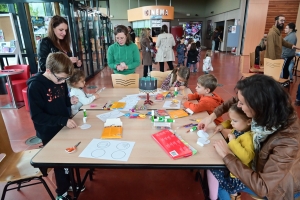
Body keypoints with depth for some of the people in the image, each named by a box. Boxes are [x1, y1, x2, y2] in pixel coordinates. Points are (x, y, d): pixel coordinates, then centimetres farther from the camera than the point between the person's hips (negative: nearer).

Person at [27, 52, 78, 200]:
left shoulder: (60, 80, -3)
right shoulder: (35, 86, -22)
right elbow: (37, 116, -24)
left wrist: (70, 101, -11)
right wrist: (63, 120, -29)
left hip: (64, 127, 6)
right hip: (49, 133, -6)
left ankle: (71, 183, 44)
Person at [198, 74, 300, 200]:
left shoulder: (287, 142, -39)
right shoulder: (268, 112, -22)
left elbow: (262, 187, -37)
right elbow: (234, 102, -4)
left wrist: (227, 156, -32)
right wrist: (213, 115, -9)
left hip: (276, 184, -5)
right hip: (263, 165, 5)